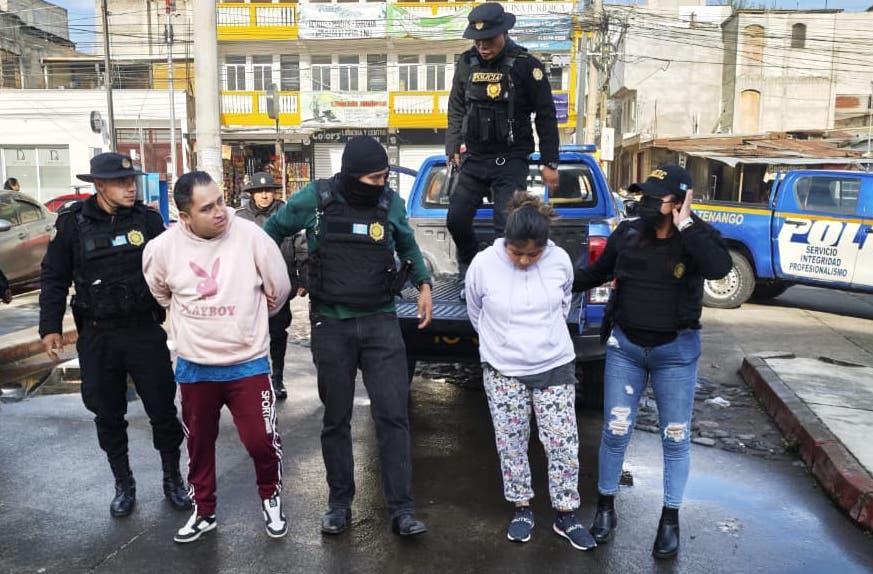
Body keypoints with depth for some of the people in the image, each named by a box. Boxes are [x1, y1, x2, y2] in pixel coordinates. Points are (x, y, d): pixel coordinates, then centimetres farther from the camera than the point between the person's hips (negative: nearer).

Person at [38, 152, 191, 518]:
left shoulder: (148, 219, -3)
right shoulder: (72, 222, -4)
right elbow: (54, 279, 3)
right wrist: (50, 327, -3)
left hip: (145, 330, 0)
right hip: (97, 337, 0)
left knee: (162, 408, 5)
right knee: (108, 415, 12)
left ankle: (172, 478, 25)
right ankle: (123, 484, 30)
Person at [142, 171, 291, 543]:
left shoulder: (250, 236, -16)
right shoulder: (163, 247, -10)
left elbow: (279, 288, -2)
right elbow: (159, 292, 12)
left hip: (248, 362, -2)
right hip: (193, 365, 3)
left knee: (261, 440, 0)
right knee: (199, 443, 17)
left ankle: (271, 498, 30)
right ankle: (203, 511, 38)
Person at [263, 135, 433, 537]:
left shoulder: (391, 203, 1)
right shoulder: (315, 199, -5)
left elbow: (408, 245, 20)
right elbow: (272, 230, 11)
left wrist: (424, 284, 10)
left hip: (380, 322, 1)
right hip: (331, 326, 0)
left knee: (392, 415, -4)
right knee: (336, 419, 10)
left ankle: (402, 509, 6)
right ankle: (339, 503, 26)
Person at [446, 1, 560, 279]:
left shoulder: (526, 65, -8)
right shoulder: (466, 63, 5)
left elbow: (546, 115, -4)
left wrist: (549, 163, -6)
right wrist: (453, 149, 4)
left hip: (511, 160, -4)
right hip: (474, 157, 5)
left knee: (506, 226, -10)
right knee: (456, 218, 3)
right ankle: (469, 273, 26)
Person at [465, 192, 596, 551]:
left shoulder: (560, 260, -11)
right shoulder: (484, 264, -15)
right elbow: (475, 313, 4)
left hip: (555, 367, 1)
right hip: (503, 371, 0)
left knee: (563, 444, 4)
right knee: (511, 444, 10)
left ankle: (566, 515, 21)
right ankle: (522, 509, 29)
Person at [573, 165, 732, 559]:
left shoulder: (697, 237, -10)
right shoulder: (628, 233, -4)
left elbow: (719, 268, -33)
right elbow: (597, 273, 11)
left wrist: (685, 227, -27)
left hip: (676, 351, -1)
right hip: (625, 346, 2)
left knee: (675, 438, 10)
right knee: (615, 432, 8)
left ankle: (670, 519, 28)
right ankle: (605, 507, 28)